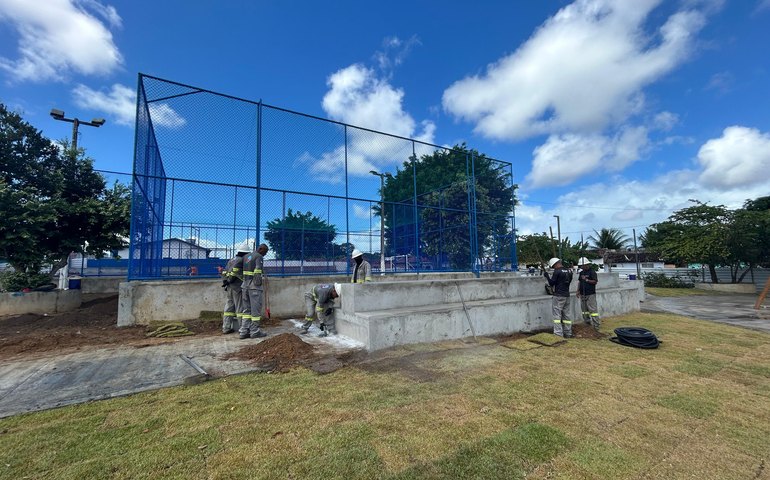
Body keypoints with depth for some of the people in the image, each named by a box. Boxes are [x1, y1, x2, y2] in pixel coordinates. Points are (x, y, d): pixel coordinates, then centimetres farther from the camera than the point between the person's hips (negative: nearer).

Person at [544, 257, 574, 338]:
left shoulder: (557, 271, -14)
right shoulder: (569, 271, 9)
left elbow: (551, 283, -10)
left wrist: (547, 276, 3)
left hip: (558, 296, -8)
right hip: (567, 295, 8)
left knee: (557, 314, -4)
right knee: (566, 314, 13)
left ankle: (558, 333, -7)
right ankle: (568, 333, 17)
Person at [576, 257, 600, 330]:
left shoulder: (592, 272, -8)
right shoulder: (581, 272, 14)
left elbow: (595, 281, -13)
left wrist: (587, 280, -21)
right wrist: (578, 291, 15)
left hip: (590, 294, -8)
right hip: (582, 294, 8)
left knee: (592, 309, -9)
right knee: (584, 309, 12)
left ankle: (596, 325, -5)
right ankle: (587, 322, 21)